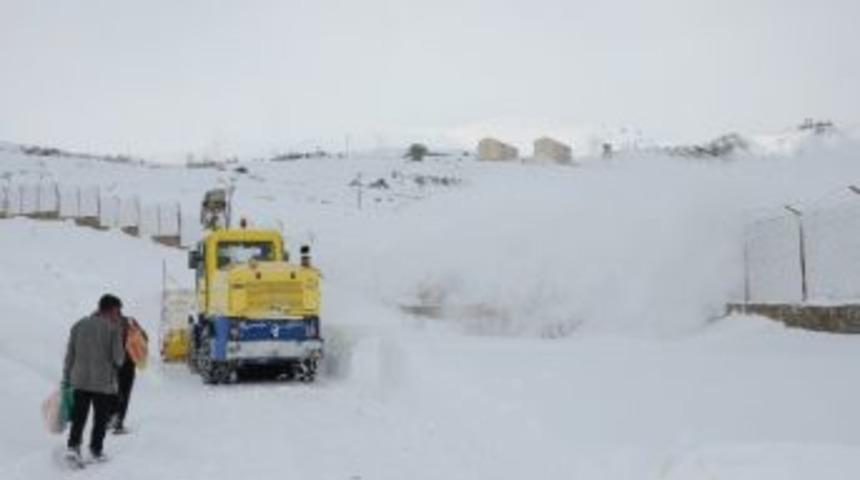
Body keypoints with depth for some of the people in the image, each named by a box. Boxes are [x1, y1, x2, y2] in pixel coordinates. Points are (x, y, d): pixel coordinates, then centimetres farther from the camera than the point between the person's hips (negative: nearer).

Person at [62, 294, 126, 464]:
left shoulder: (79, 325, 6)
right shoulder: (113, 328, -8)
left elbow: (69, 356, 6)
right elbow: (118, 358, -11)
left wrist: (66, 380, 11)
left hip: (79, 381, 4)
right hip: (104, 382, -4)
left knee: (78, 418, 9)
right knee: (101, 419, 11)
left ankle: (73, 446, -7)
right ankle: (96, 450, 17)